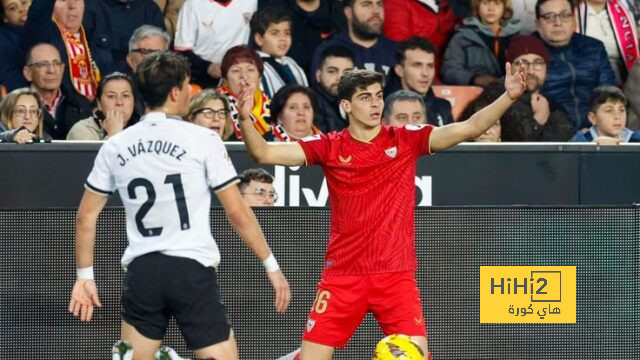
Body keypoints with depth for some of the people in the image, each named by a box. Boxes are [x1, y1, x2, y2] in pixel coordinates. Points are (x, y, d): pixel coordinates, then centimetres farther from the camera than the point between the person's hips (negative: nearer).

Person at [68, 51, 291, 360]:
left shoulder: (115, 147, 7)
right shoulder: (203, 140, -4)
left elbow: (86, 216, 11)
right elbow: (237, 213, -2)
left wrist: (84, 276, 20)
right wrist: (272, 266, 6)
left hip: (141, 272, 4)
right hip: (192, 270, -4)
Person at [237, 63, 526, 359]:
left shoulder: (406, 140, 1)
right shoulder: (329, 147, 1)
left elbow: (469, 128, -6)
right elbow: (264, 153, -4)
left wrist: (508, 97, -20)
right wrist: (246, 119, -22)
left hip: (396, 276, 0)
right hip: (342, 276, 0)